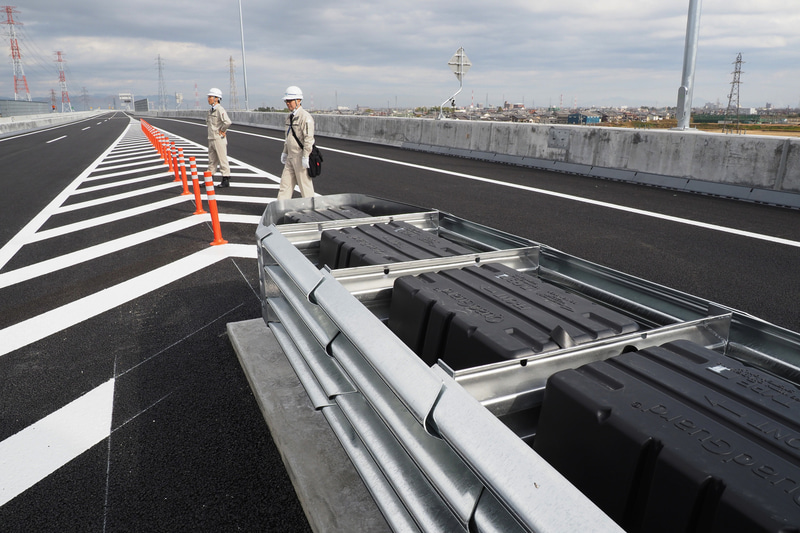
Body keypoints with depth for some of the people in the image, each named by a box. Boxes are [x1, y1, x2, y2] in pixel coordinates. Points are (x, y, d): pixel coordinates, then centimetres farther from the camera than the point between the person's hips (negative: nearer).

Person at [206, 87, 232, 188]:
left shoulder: (220, 109, -14)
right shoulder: (211, 110, 13)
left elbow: (227, 122, -28)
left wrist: (222, 131, -16)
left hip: (219, 138, -9)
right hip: (211, 138, 9)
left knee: (222, 159, -3)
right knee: (212, 160, 13)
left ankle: (226, 179, 3)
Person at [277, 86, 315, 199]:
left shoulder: (305, 117, -15)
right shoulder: (290, 117, 14)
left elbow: (308, 138, -20)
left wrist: (305, 157, -23)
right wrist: (285, 152, 22)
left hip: (301, 158, -9)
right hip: (291, 157, 9)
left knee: (305, 185, -1)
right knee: (285, 184, 9)